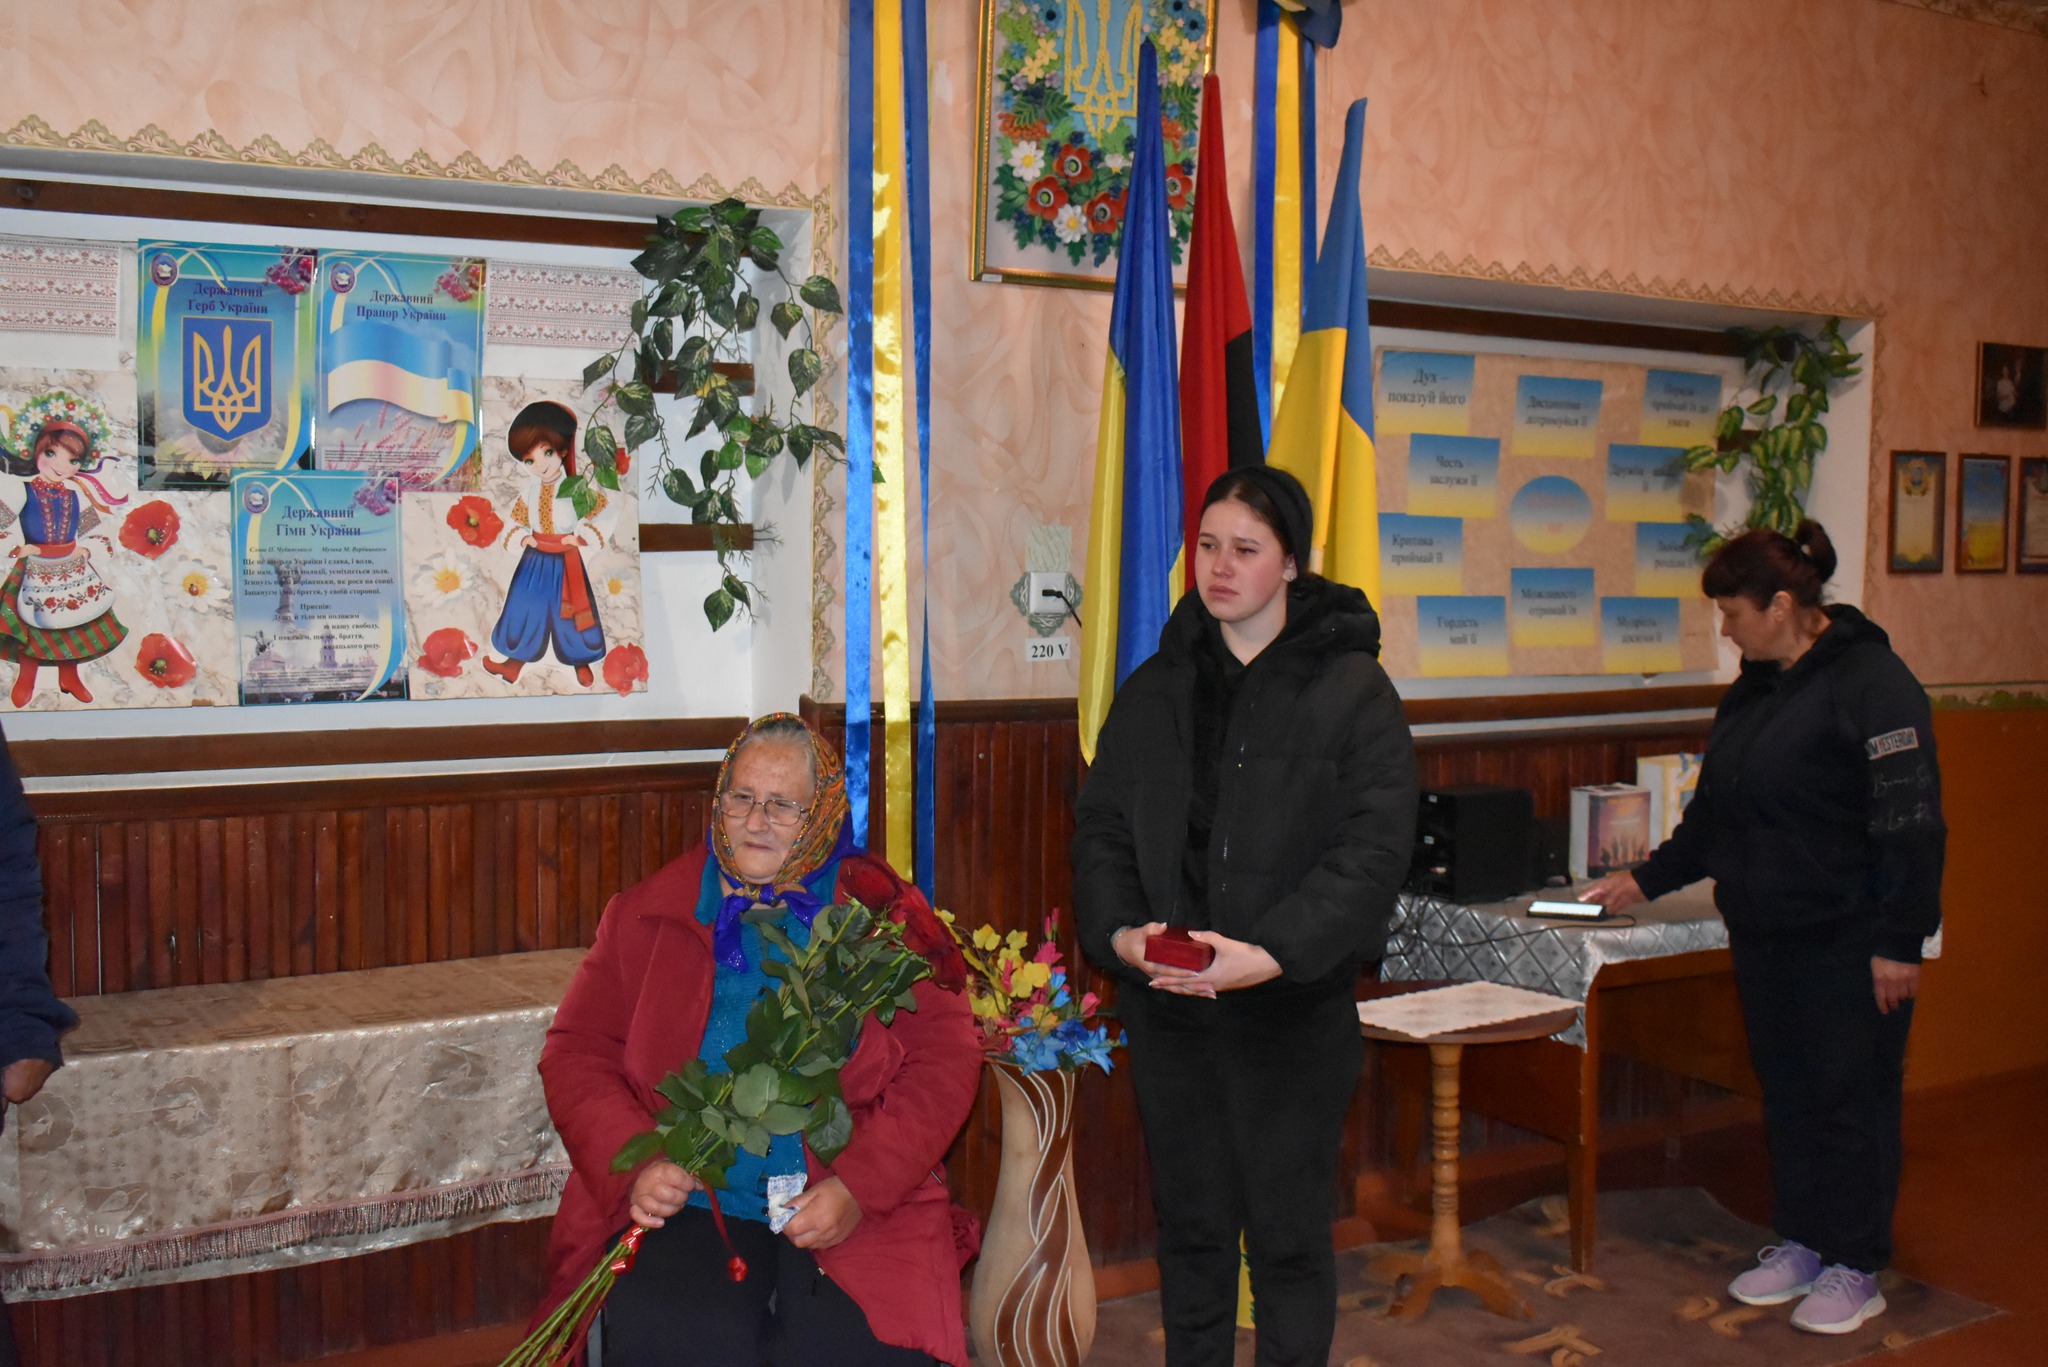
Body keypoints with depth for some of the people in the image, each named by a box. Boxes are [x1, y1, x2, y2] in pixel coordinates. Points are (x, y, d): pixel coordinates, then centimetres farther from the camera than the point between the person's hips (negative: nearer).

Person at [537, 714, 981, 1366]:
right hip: (683, 1208, 1)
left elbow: (945, 1058, 1)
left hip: (854, 1214, 0)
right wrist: (635, 1166, -8)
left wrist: (859, 1186, -11)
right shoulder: (646, 914, 12)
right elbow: (576, 1054, 9)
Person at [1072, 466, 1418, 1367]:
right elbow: (1100, 827, 6)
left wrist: (1271, 953, -23)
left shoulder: (1351, 690, -5)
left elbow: (1374, 850, -12)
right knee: (1190, 1226, 15)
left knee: (1290, 1234, 6)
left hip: (1295, 1005, -4)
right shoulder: (1155, 689, 9)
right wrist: (1118, 931, -12)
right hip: (1167, 1006, 4)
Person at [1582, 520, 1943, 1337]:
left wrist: (1900, 942, -19)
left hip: (1848, 942, -8)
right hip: (1764, 935, 8)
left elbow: (1910, 823, -17)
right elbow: (1714, 816, 21)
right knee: (1786, 1092, 14)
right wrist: (1647, 880, 18)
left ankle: (1855, 1269, 14)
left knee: (1851, 1096, 2)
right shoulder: (1752, 690, 12)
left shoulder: (1871, 682, -14)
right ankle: (1800, 1245, 26)